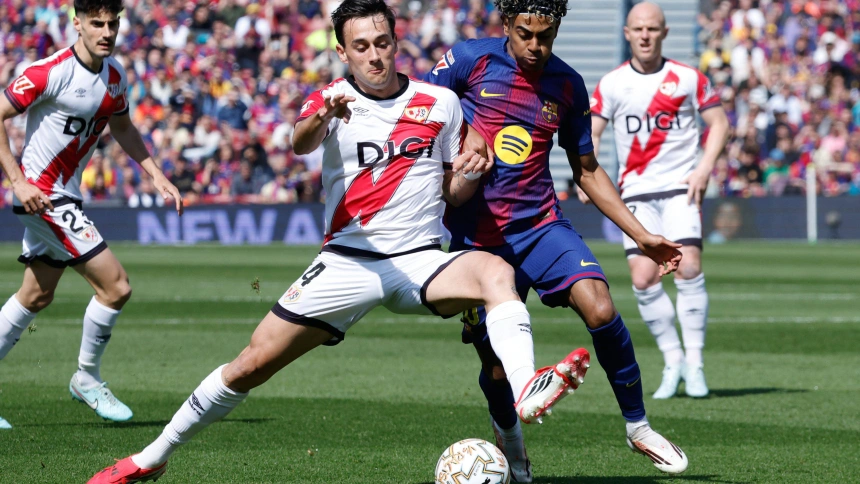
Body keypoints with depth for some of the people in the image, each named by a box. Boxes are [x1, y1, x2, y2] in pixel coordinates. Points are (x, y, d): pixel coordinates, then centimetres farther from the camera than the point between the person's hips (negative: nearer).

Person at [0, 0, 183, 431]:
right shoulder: (51, 72, -20)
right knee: (115, 286, -12)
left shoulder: (114, 75, 5)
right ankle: (87, 379, 6)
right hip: (42, 193, -9)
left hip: (65, 196, 9)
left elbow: (121, 127, 22)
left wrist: (155, 175, 13)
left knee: (36, 296, 16)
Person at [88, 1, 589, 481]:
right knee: (252, 365, -2)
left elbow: (453, 193, 15)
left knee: (495, 271, -31)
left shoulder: (441, 102, 7)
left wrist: (469, 173, -9)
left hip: (420, 260, 1)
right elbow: (301, 143, -24)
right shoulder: (332, 100, 0)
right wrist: (322, 117, -47)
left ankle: (527, 391, -52)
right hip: (348, 260, -1)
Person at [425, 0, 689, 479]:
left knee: (600, 308, -22)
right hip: (477, 234, -2)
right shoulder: (471, 60, -4)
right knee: (496, 362, -3)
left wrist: (642, 235, 11)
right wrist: (458, 132, -15)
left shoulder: (568, 85, 5)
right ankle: (509, 437, 31)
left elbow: (588, 171, 14)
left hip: (542, 223, 2)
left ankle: (639, 427, -4)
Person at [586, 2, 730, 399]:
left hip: (681, 187, -1)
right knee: (643, 279, -9)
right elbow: (590, 132, 8)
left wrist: (705, 169, -6)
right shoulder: (612, 83, 4)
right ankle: (672, 360, 8)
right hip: (636, 192, 1)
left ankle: (694, 363, -8)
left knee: (688, 267, -17)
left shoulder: (688, 79, 2)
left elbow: (718, 122, 7)